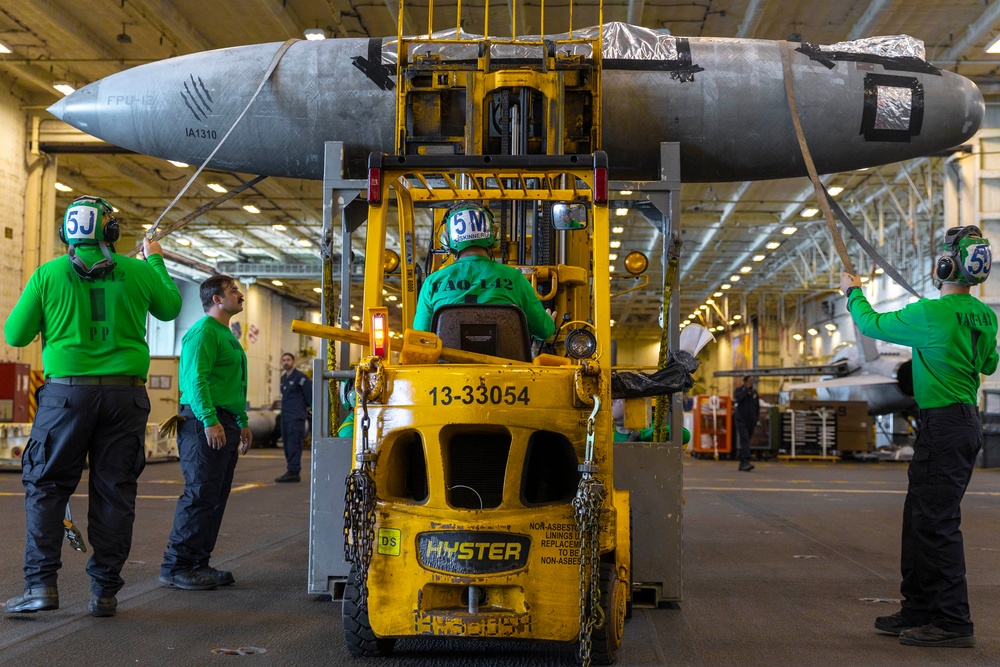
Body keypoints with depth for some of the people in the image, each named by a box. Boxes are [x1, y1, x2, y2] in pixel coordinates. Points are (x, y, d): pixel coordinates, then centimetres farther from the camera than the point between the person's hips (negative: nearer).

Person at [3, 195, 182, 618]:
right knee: (114, 492, 7)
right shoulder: (138, 272, 2)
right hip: (124, 394, 1)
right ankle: (105, 591, 10)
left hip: (67, 392, -1)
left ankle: (41, 584, -1)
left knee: (46, 487, 8)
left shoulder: (48, 274, -1)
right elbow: (169, 308, 21)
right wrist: (156, 261, 34)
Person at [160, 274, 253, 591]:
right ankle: (175, 566, -6)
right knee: (199, 495, -10)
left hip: (223, 425, 10)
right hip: (204, 424, -10)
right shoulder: (204, 331, -10)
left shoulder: (227, 335, 23)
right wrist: (209, 421, -26)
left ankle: (199, 563, 14)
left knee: (216, 496, 9)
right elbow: (196, 379, -19)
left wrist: (242, 422, 25)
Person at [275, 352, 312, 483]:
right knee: (287, 445, 7)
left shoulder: (300, 377, -7)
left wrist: (308, 407, 2)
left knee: (294, 445, -12)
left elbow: (310, 392, -8)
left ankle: (293, 471, -14)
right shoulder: (283, 378, 17)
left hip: (296, 417, -8)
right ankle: (292, 472, 10)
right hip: (285, 417, 8)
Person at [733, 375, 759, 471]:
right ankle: (746, 462, -29)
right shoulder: (739, 390, -1)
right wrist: (747, 389, -19)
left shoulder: (754, 392, 10)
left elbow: (757, 407, 15)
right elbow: (738, 398, -23)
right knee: (744, 440, -19)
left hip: (751, 422, 4)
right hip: (741, 420, -4)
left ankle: (742, 464, 16)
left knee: (745, 442, 9)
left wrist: (757, 419, 9)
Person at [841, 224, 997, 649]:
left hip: (944, 426, -9)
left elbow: (872, 324, -4)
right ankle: (918, 610, 25)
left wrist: (854, 292, 14)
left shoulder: (930, 315, -18)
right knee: (920, 517, 16)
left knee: (937, 522, -6)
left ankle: (953, 622, -4)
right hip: (966, 422, 9)